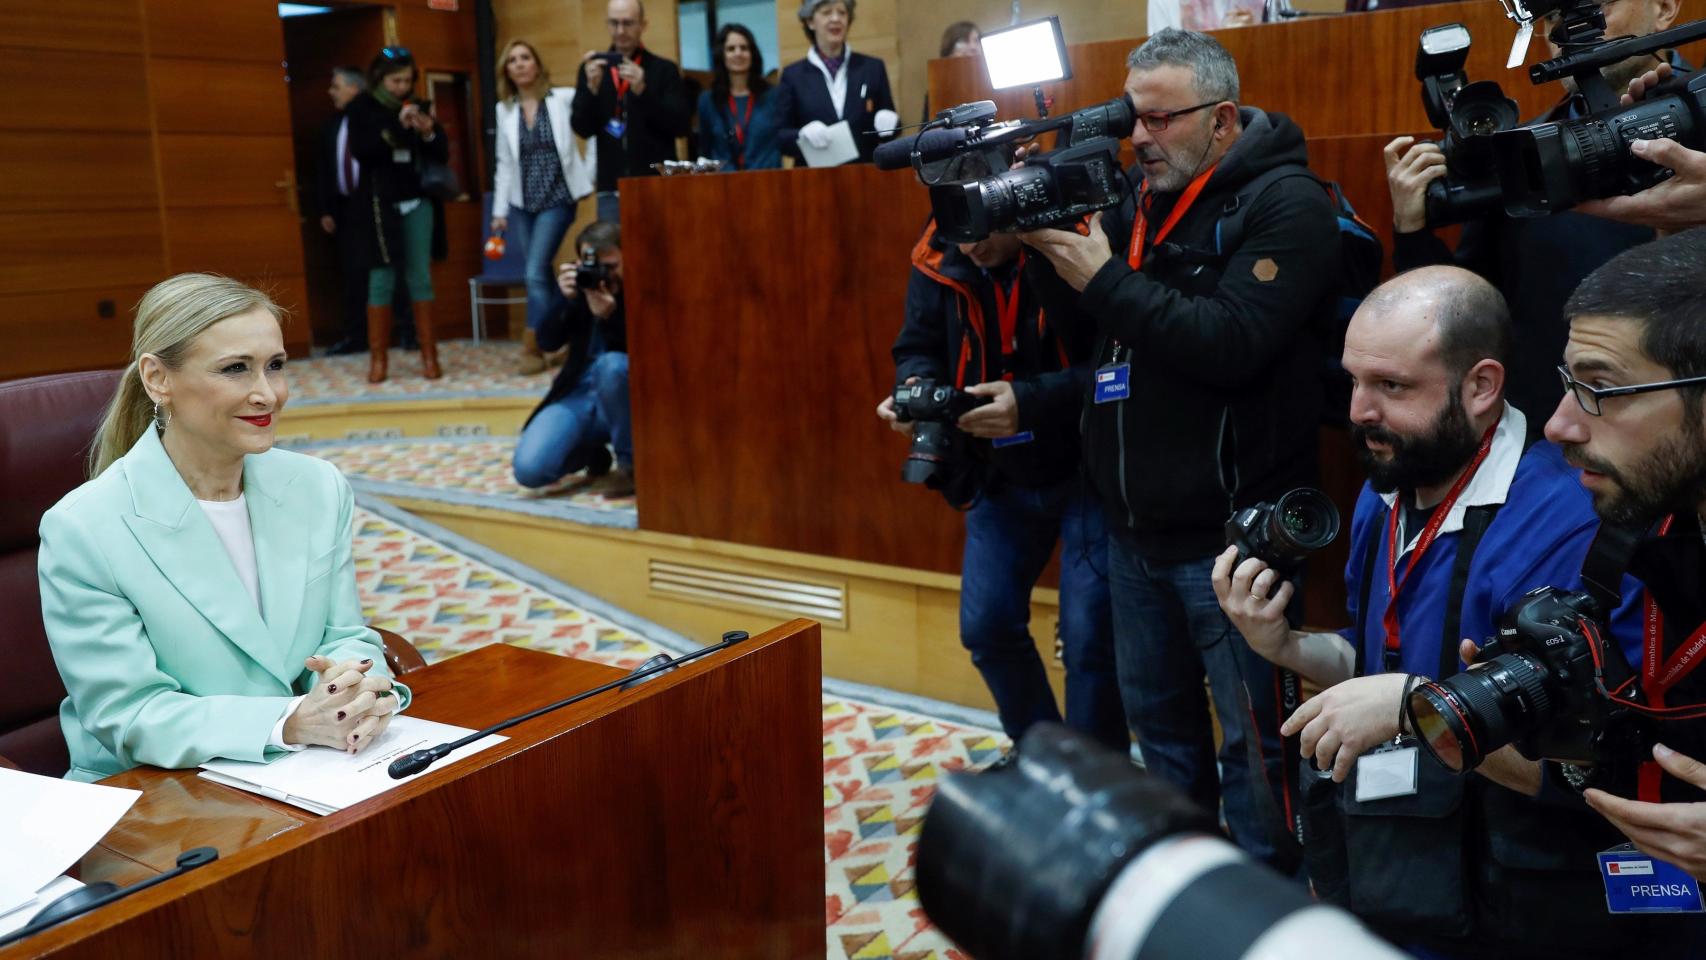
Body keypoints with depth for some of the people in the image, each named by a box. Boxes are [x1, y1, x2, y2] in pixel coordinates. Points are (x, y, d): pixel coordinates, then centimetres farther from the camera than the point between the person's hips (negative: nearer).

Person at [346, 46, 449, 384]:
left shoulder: (418, 106, 8)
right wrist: (396, 127, -19)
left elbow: (442, 153, 8)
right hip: (380, 204, -2)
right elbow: (360, 152, -12)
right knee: (382, 278, -2)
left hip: (417, 203, 2)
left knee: (420, 277, 2)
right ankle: (379, 359, 4)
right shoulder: (362, 107, 1)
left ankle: (429, 355, 6)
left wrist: (429, 132, -12)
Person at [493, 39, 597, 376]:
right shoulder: (504, 109, 8)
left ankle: (532, 348, -5)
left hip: (557, 198, -4)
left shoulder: (564, 98, -5)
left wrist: (590, 170, -15)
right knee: (542, 275, 8)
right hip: (522, 203, 5)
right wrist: (499, 209, 10)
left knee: (535, 273, -12)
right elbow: (504, 164, 11)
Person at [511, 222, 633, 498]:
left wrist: (610, 316, -33)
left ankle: (632, 465, -15)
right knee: (528, 468, -18)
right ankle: (593, 454, 16)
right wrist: (566, 300, -21)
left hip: (628, 399, -3)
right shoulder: (580, 284, -1)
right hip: (579, 394, 3)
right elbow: (547, 342, -4)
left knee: (612, 364, -38)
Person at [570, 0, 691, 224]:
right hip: (611, 191, 2)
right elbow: (582, 128, 2)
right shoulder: (592, 69, 9)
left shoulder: (665, 69, 3)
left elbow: (681, 126, -7)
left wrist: (642, 90, -18)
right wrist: (592, 87, -15)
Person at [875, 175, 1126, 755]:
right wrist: (916, 390, -16)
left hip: (1087, 469, -6)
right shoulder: (940, 259, -4)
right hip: (1003, 475, 6)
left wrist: (1031, 402, -34)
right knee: (985, 625, 11)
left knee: (1089, 639, -5)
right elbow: (918, 349, 7)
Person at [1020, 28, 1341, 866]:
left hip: (1229, 533, -7)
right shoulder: (1143, 197, 10)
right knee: (1158, 717, 20)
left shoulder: (1286, 205, -11)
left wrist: (1105, 279, -22)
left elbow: (1232, 342, -24)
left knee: (1251, 739, 2)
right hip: (1135, 525, 8)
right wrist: (1055, 246, -8)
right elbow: (1097, 320, 9)